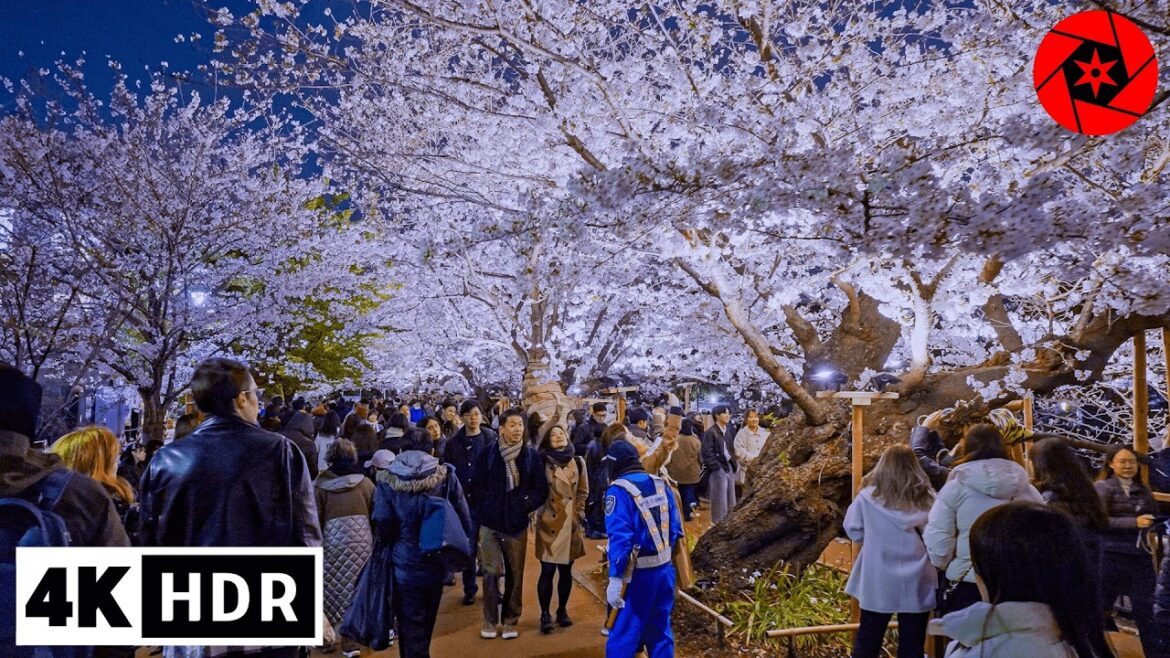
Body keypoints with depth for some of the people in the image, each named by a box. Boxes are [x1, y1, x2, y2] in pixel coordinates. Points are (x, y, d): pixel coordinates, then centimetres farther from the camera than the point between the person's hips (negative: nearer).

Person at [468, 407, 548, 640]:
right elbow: (476, 486, 2)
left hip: (517, 524, 1)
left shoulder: (531, 455, -2)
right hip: (490, 523, -1)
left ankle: (510, 619, 23)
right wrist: (485, 509, -3)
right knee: (491, 572, 2)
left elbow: (541, 490, 2)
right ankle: (490, 619, 18)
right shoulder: (488, 452, -4)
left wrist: (525, 506, -6)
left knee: (515, 574, 8)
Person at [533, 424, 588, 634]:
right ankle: (545, 614, 9)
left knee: (566, 570, 10)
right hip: (549, 522, -3)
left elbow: (583, 491, 12)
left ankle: (562, 611, 24)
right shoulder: (542, 461, -4)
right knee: (547, 570, -2)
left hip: (570, 523, 3)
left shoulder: (577, 461, 4)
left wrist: (577, 512, 5)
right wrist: (541, 510, -1)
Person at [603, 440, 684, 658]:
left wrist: (615, 578, -21)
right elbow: (676, 529, 8)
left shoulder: (619, 490, -13)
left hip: (639, 574, -7)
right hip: (665, 570, 7)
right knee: (660, 632, 18)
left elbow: (619, 537, -21)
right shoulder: (660, 484, 6)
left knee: (623, 636, 1)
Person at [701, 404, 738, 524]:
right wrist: (718, 467, -17)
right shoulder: (710, 432, -11)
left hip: (729, 467, 8)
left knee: (730, 503, 14)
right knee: (720, 502, -1)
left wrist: (734, 463, 7)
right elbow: (707, 453, -16)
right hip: (718, 470, -8)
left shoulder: (728, 430, 13)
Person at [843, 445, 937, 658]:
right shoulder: (927, 497, -5)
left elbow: (852, 529, -1)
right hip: (916, 583, 1)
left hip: (878, 581, -1)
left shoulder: (869, 496, -9)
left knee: (868, 640, 14)